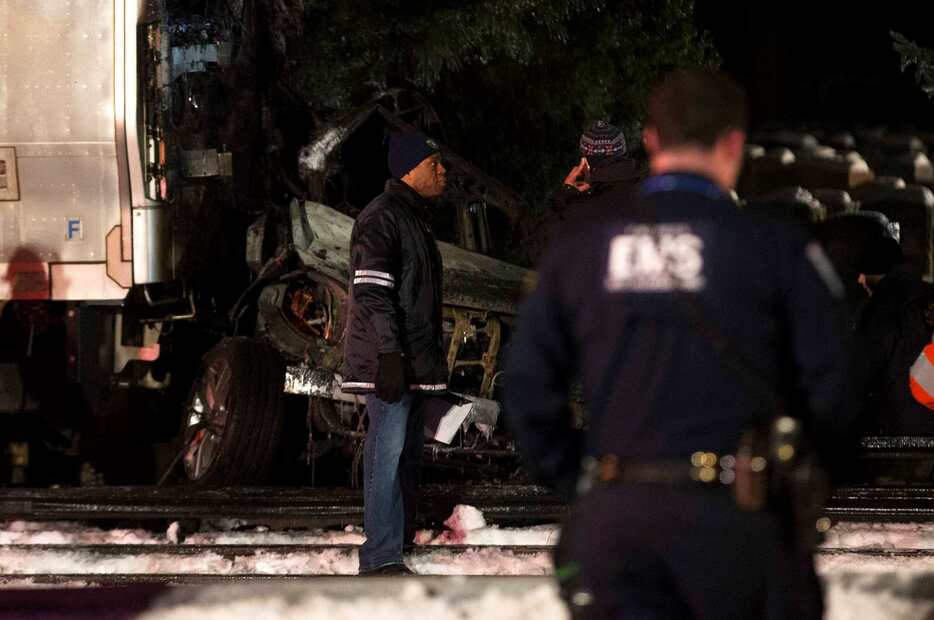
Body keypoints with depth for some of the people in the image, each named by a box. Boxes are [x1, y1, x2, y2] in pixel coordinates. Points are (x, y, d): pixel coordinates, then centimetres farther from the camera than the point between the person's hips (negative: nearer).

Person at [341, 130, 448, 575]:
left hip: (410, 363, 10)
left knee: (407, 455, 12)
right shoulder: (382, 218, -12)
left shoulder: (414, 218, 21)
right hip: (388, 362, -10)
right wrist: (389, 355, -26)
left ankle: (396, 545, 18)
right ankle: (381, 559, -15)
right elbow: (372, 292, -20)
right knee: (388, 453, -13)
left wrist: (431, 361, 24)